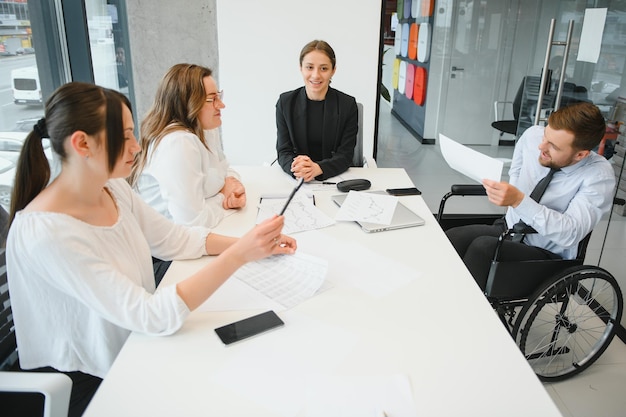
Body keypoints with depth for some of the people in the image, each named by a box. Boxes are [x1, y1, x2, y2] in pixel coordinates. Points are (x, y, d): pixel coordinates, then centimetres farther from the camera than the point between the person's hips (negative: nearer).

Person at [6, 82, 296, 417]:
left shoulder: (113, 189, -5)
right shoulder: (46, 232, -29)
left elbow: (177, 239, 3)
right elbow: (152, 316, -30)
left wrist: (251, 243, -10)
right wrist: (238, 255, -34)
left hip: (134, 349, 6)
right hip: (89, 383, -6)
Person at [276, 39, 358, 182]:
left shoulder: (348, 105, -3)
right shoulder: (285, 102, 1)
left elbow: (345, 155, -5)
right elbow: (283, 151, -1)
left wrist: (317, 168, -25)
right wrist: (295, 167, -24)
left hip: (335, 178, 1)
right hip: (295, 180, 0)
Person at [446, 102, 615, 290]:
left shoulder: (599, 175, -20)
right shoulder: (533, 135, -7)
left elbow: (570, 234, -30)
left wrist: (519, 201, -40)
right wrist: (507, 195, -1)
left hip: (547, 254, -5)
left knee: (483, 246, -33)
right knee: (451, 238, -24)